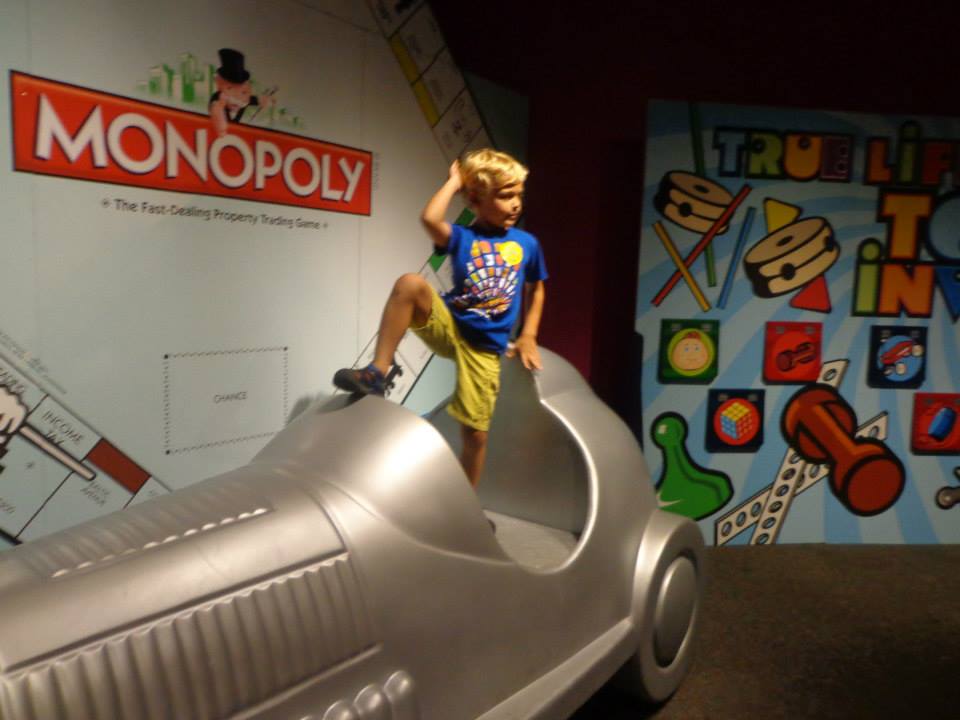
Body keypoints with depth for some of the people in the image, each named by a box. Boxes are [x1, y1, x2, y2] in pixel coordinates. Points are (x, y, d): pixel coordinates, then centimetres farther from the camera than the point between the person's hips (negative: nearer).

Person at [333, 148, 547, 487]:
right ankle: (377, 373, -24)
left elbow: (535, 289, 18)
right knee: (410, 283, -31)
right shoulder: (462, 237, -2)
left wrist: (528, 336, 9)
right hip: (448, 326, -1)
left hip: (485, 346, 1)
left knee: (475, 434, 1)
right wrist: (454, 182, -8)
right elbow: (430, 218, -23)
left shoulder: (527, 243, 6)